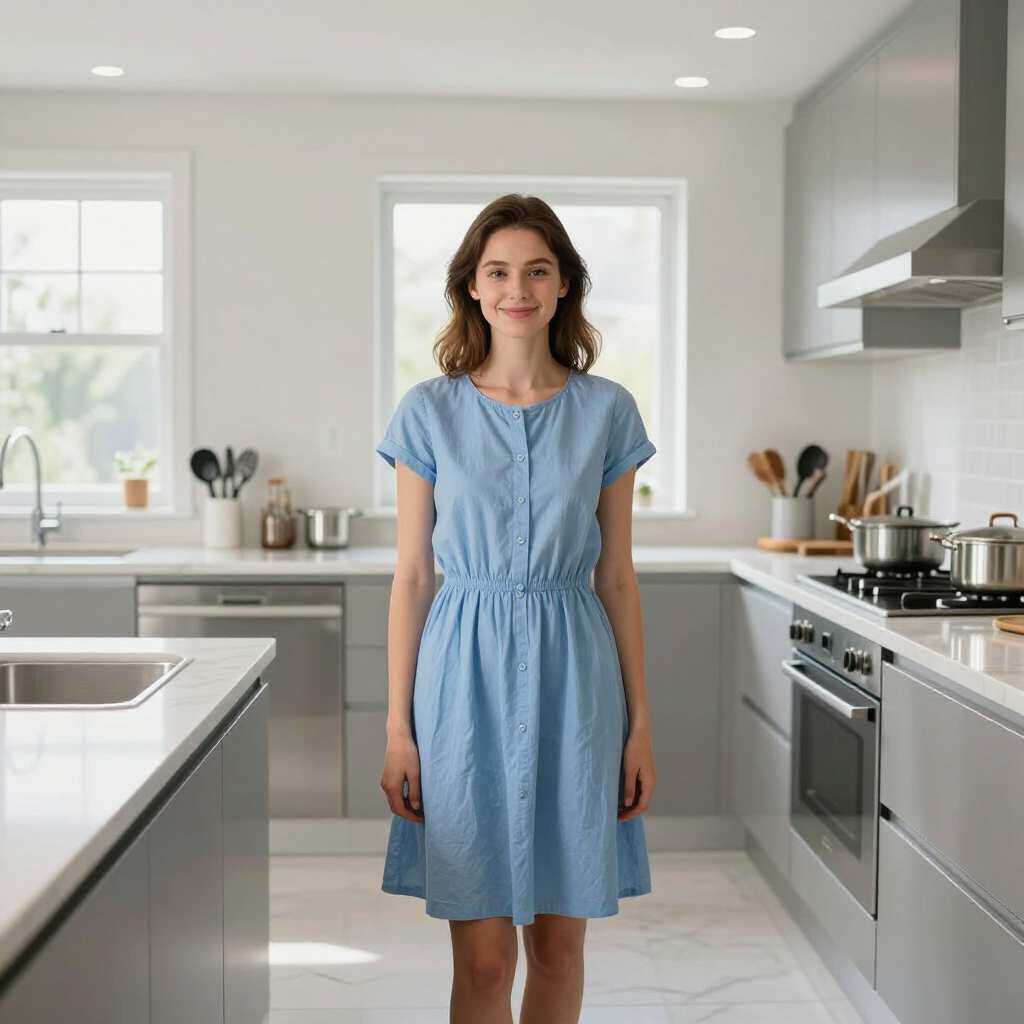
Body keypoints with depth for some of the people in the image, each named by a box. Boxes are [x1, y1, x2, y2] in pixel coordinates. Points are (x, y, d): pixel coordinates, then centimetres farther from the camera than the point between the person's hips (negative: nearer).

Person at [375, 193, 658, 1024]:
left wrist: (640, 724, 4)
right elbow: (412, 577, 2)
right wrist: (398, 728, -1)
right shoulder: (430, 412, 1)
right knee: (483, 955, 2)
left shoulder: (607, 411, 4)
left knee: (559, 941, 11)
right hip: (467, 674, -1)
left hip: (571, 675, 1)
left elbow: (617, 577, 6)